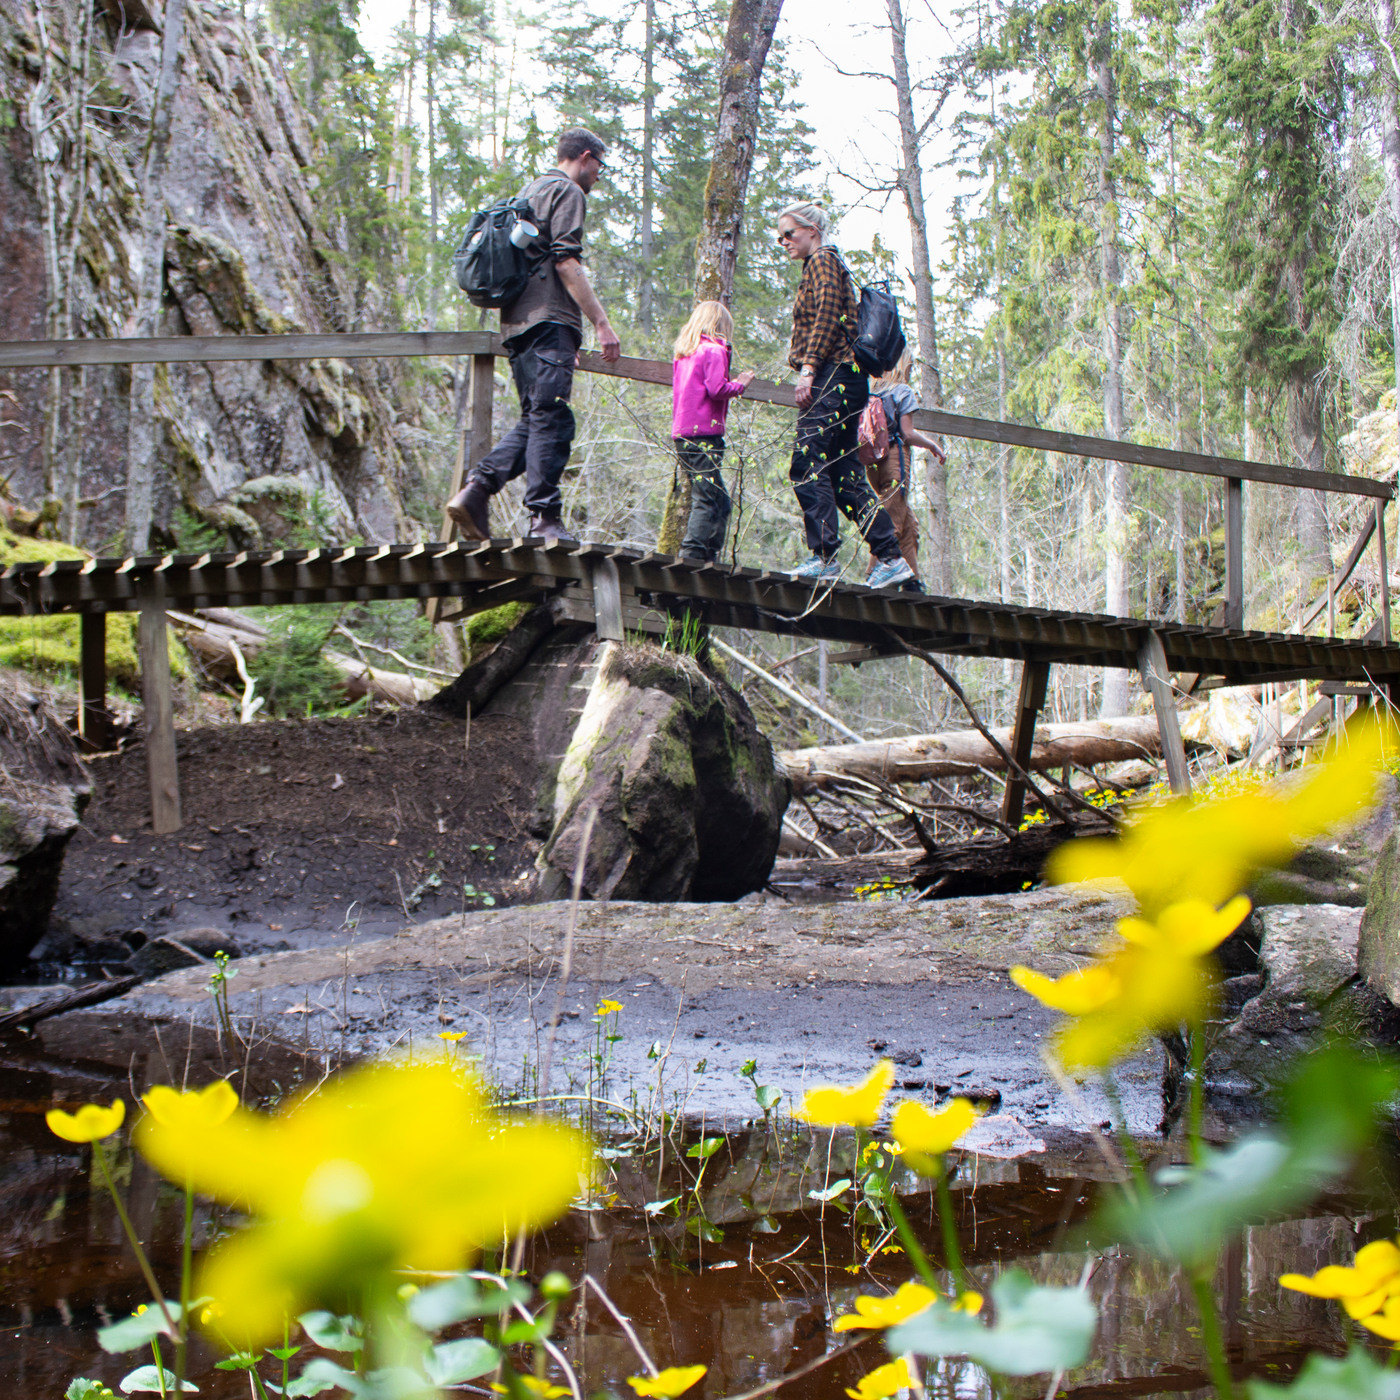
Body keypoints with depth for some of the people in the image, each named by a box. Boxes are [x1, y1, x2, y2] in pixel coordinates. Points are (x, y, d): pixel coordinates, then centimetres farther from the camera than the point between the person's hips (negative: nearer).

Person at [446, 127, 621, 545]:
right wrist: (601, 322, -14)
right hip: (549, 319, -9)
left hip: (516, 323, 9)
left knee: (535, 418, 10)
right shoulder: (567, 192, -1)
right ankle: (545, 517, -17)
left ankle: (475, 488, -5)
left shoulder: (528, 192, 28)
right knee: (551, 417, -12)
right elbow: (566, 262, -13)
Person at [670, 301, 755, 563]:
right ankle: (691, 553, -20)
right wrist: (740, 384, 1)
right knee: (708, 498, -12)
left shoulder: (684, 352, 20)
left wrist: (733, 385, 22)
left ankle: (709, 557, 7)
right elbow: (717, 389, -16)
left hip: (682, 433, 9)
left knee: (720, 501, 12)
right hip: (704, 433, -9)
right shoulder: (715, 350, -5)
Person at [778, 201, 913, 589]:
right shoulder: (821, 266, 28)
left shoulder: (823, 261, -1)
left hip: (832, 374, -10)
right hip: (845, 379, 10)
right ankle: (891, 557, 2)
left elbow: (826, 319, -14)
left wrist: (807, 368, -20)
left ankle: (824, 555, -19)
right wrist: (810, 371, 18)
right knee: (845, 475, 5)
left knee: (807, 465, -14)